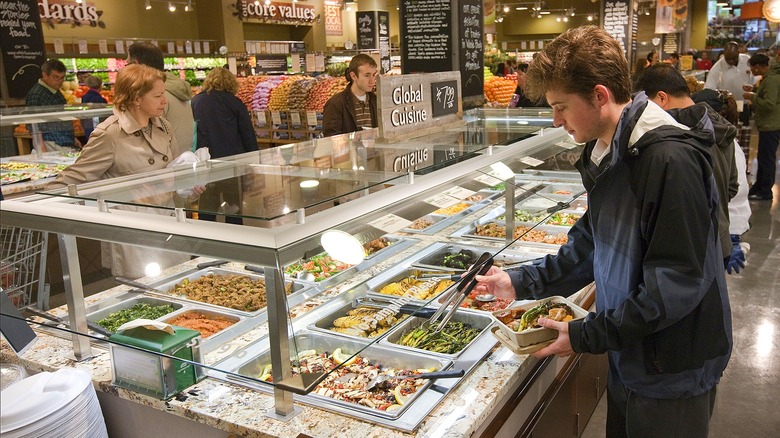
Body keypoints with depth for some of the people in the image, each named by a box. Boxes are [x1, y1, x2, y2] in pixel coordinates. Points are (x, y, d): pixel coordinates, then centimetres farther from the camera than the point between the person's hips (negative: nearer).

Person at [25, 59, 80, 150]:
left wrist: (73, 138, 26)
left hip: (67, 143, 8)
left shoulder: (56, 92, 17)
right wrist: (42, 148, -19)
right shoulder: (35, 94, -10)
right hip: (52, 145, -8)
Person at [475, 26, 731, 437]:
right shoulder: (605, 153, 3)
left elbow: (678, 284, -26)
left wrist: (586, 336, -22)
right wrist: (522, 283, 5)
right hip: (627, 354, 8)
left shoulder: (670, 159, -26)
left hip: (674, 370, -8)